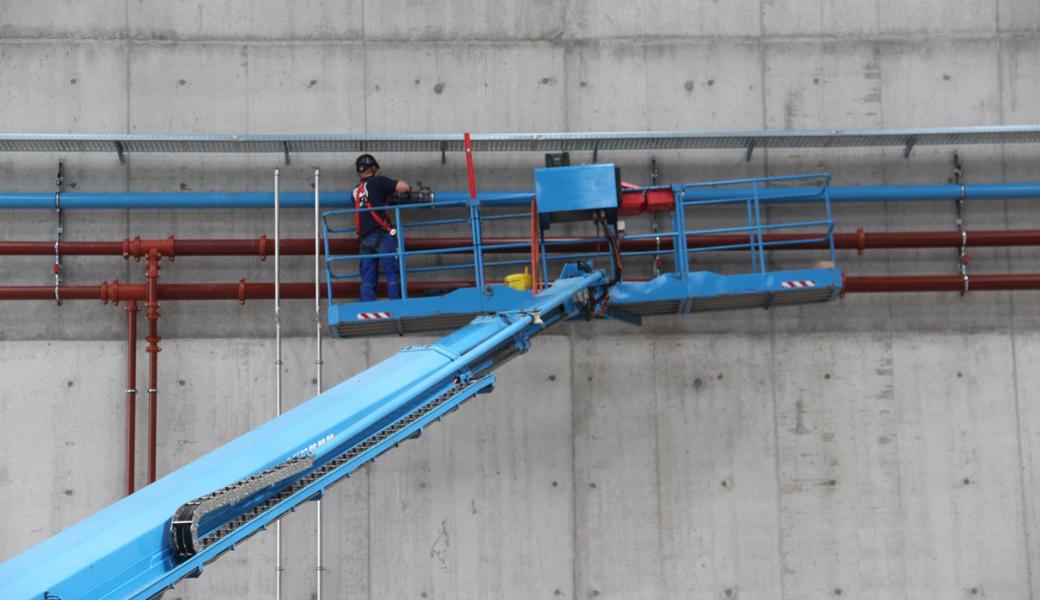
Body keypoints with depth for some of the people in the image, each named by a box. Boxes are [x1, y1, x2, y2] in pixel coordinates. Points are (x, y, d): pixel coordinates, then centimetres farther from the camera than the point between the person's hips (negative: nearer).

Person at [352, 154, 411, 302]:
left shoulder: (356, 191, 20)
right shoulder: (378, 181, 4)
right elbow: (403, 187, -3)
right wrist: (407, 189, 18)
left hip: (364, 239, 5)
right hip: (383, 235, -5)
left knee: (367, 279, 3)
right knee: (393, 274, -6)